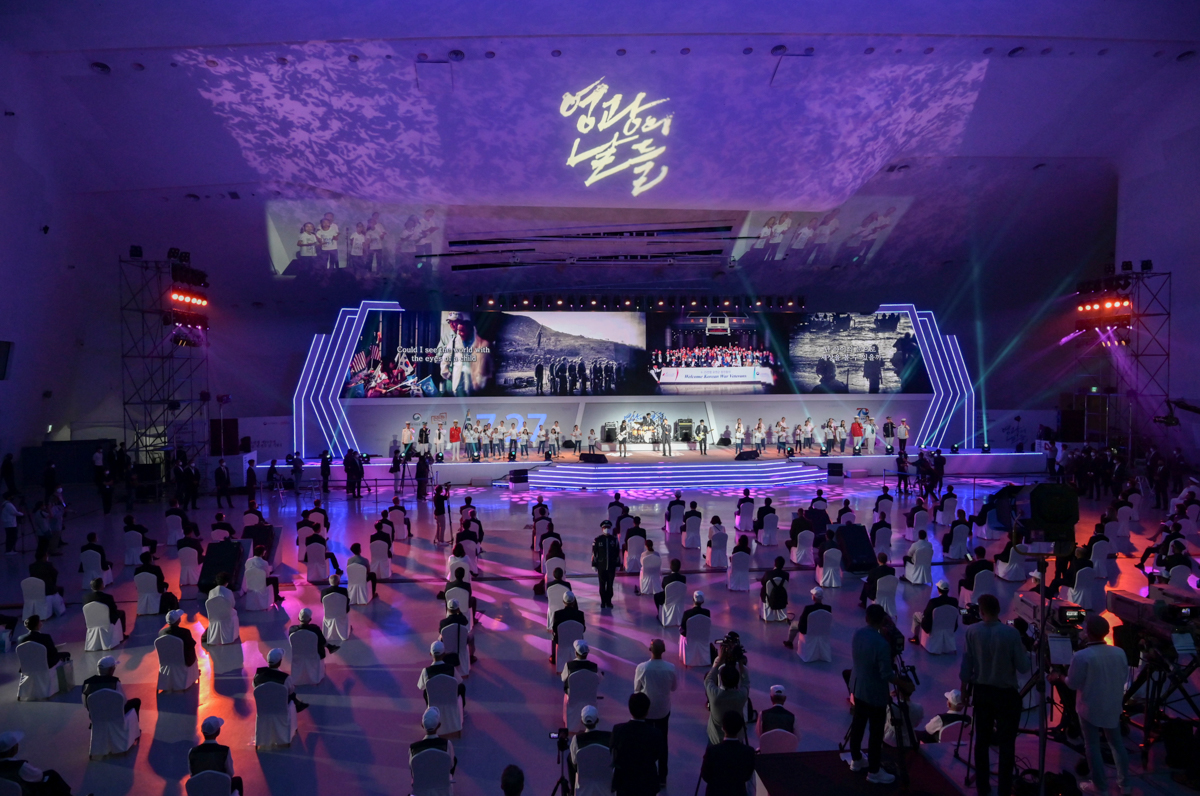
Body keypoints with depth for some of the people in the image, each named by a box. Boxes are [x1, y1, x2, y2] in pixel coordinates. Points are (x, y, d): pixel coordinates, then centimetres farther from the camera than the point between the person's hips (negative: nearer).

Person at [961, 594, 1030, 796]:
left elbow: (966, 665, -4)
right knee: (1006, 742, 6)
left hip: (981, 691, 3)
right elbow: (1023, 667, -13)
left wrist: (964, 688, 11)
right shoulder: (1011, 632, -16)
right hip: (1006, 693, -3)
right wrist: (1025, 652, 7)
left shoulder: (972, 631, -9)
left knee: (982, 739, 14)